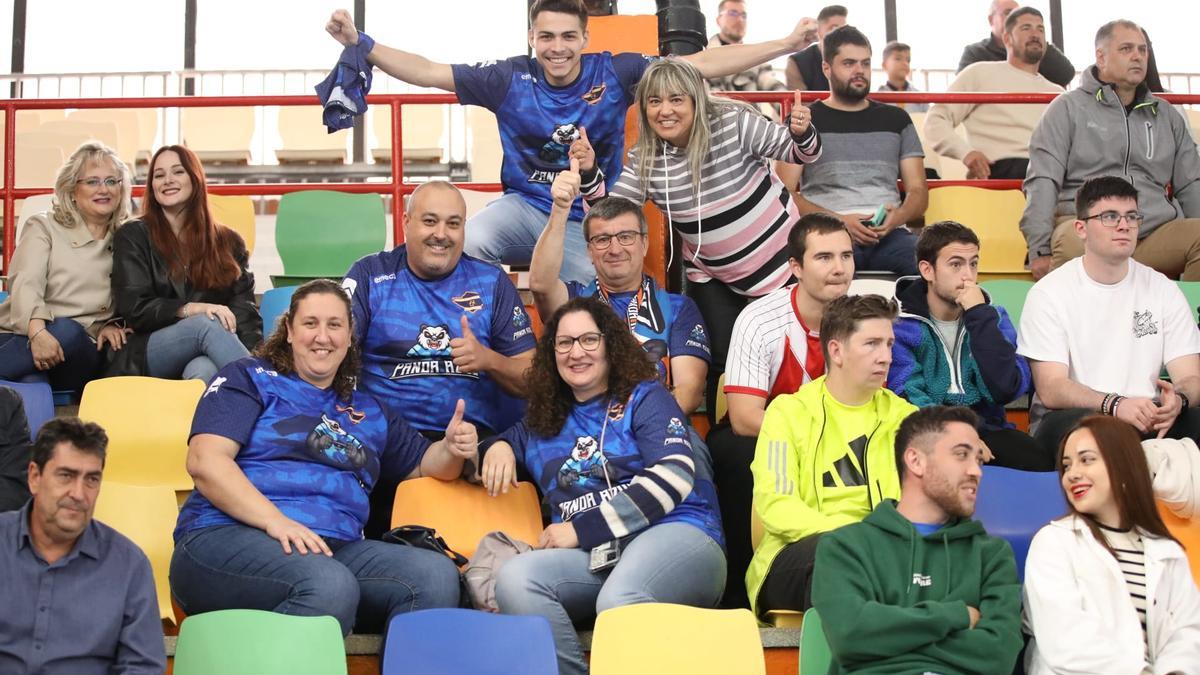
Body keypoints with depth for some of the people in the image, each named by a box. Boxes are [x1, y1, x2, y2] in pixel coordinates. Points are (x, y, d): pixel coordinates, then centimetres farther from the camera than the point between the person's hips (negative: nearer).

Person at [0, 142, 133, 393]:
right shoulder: (43, 228, 10)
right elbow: (25, 284, -8)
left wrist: (112, 325, -5)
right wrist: (37, 331, -29)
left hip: (80, 353, 2)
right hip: (22, 340, -1)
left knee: (68, 333, -37)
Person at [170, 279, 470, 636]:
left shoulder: (369, 411, 29)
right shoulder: (251, 378, 12)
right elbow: (204, 461, -2)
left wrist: (452, 449, 6)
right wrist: (275, 520, -17)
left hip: (336, 549, 5)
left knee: (438, 573, -24)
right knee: (330, 585, -38)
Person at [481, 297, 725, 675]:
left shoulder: (645, 398, 11)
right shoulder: (545, 423, 24)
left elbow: (673, 477, -5)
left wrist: (581, 530, -7)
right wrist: (498, 446, 12)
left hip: (673, 533, -4)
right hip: (591, 557, 4)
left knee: (618, 602, -39)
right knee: (514, 579, -29)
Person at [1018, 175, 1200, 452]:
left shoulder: (1162, 290, 10)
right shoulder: (1048, 294, -1)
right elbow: (1050, 389, -10)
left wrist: (1178, 399, -22)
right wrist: (1115, 404, -29)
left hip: (1147, 419, 3)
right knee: (1077, 424, -37)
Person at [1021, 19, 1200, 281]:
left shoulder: (1167, 115, 24)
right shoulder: (1069, 108, 9)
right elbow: (1043, 182, 0)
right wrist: (1041, 251, -11)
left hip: (1156, 231, 4)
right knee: (1071, 239, -39)